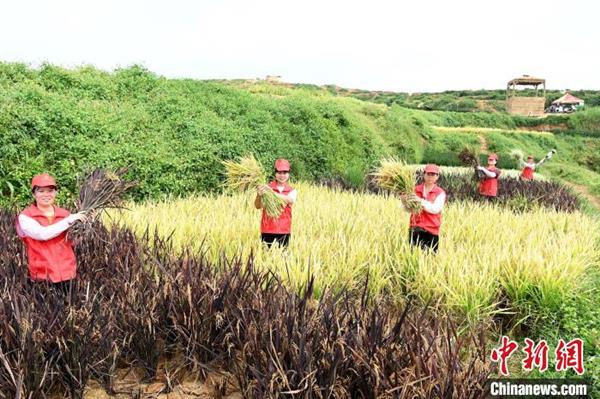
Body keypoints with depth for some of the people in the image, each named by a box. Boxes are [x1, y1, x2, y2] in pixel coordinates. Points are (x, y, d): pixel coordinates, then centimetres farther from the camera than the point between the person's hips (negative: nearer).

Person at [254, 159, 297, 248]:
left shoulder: (292, 191, 4)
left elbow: (290, 200, -19)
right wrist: (259, 195, -38)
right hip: (268, 232, -2)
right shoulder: (266, 188, -1)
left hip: (284, 232, 2)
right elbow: (258, 206, -14)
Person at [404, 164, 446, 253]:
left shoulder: (440, 193, 2)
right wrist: (405, 202, -20)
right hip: (415, 228, 1)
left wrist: (421, 200, -25)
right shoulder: (416, 190, 8)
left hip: (432, 230, -1)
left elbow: (435, 209, -13)